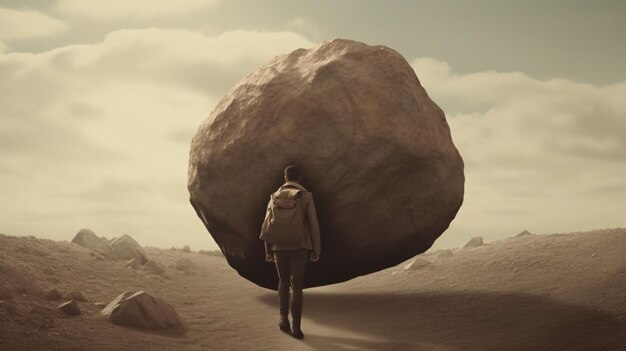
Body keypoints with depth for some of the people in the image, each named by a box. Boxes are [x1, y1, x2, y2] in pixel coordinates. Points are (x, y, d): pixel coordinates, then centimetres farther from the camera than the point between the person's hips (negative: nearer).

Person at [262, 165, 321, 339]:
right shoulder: (306, 196, -2)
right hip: (300, 246, -2)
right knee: (296, 286, -1)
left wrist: (268, 251, 11)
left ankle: (284, 318, 11)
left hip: (280, 246, 2)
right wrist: (316, 250, 0)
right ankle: (296, 326, -8)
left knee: (283, 281, 20)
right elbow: (313, 224, -6)